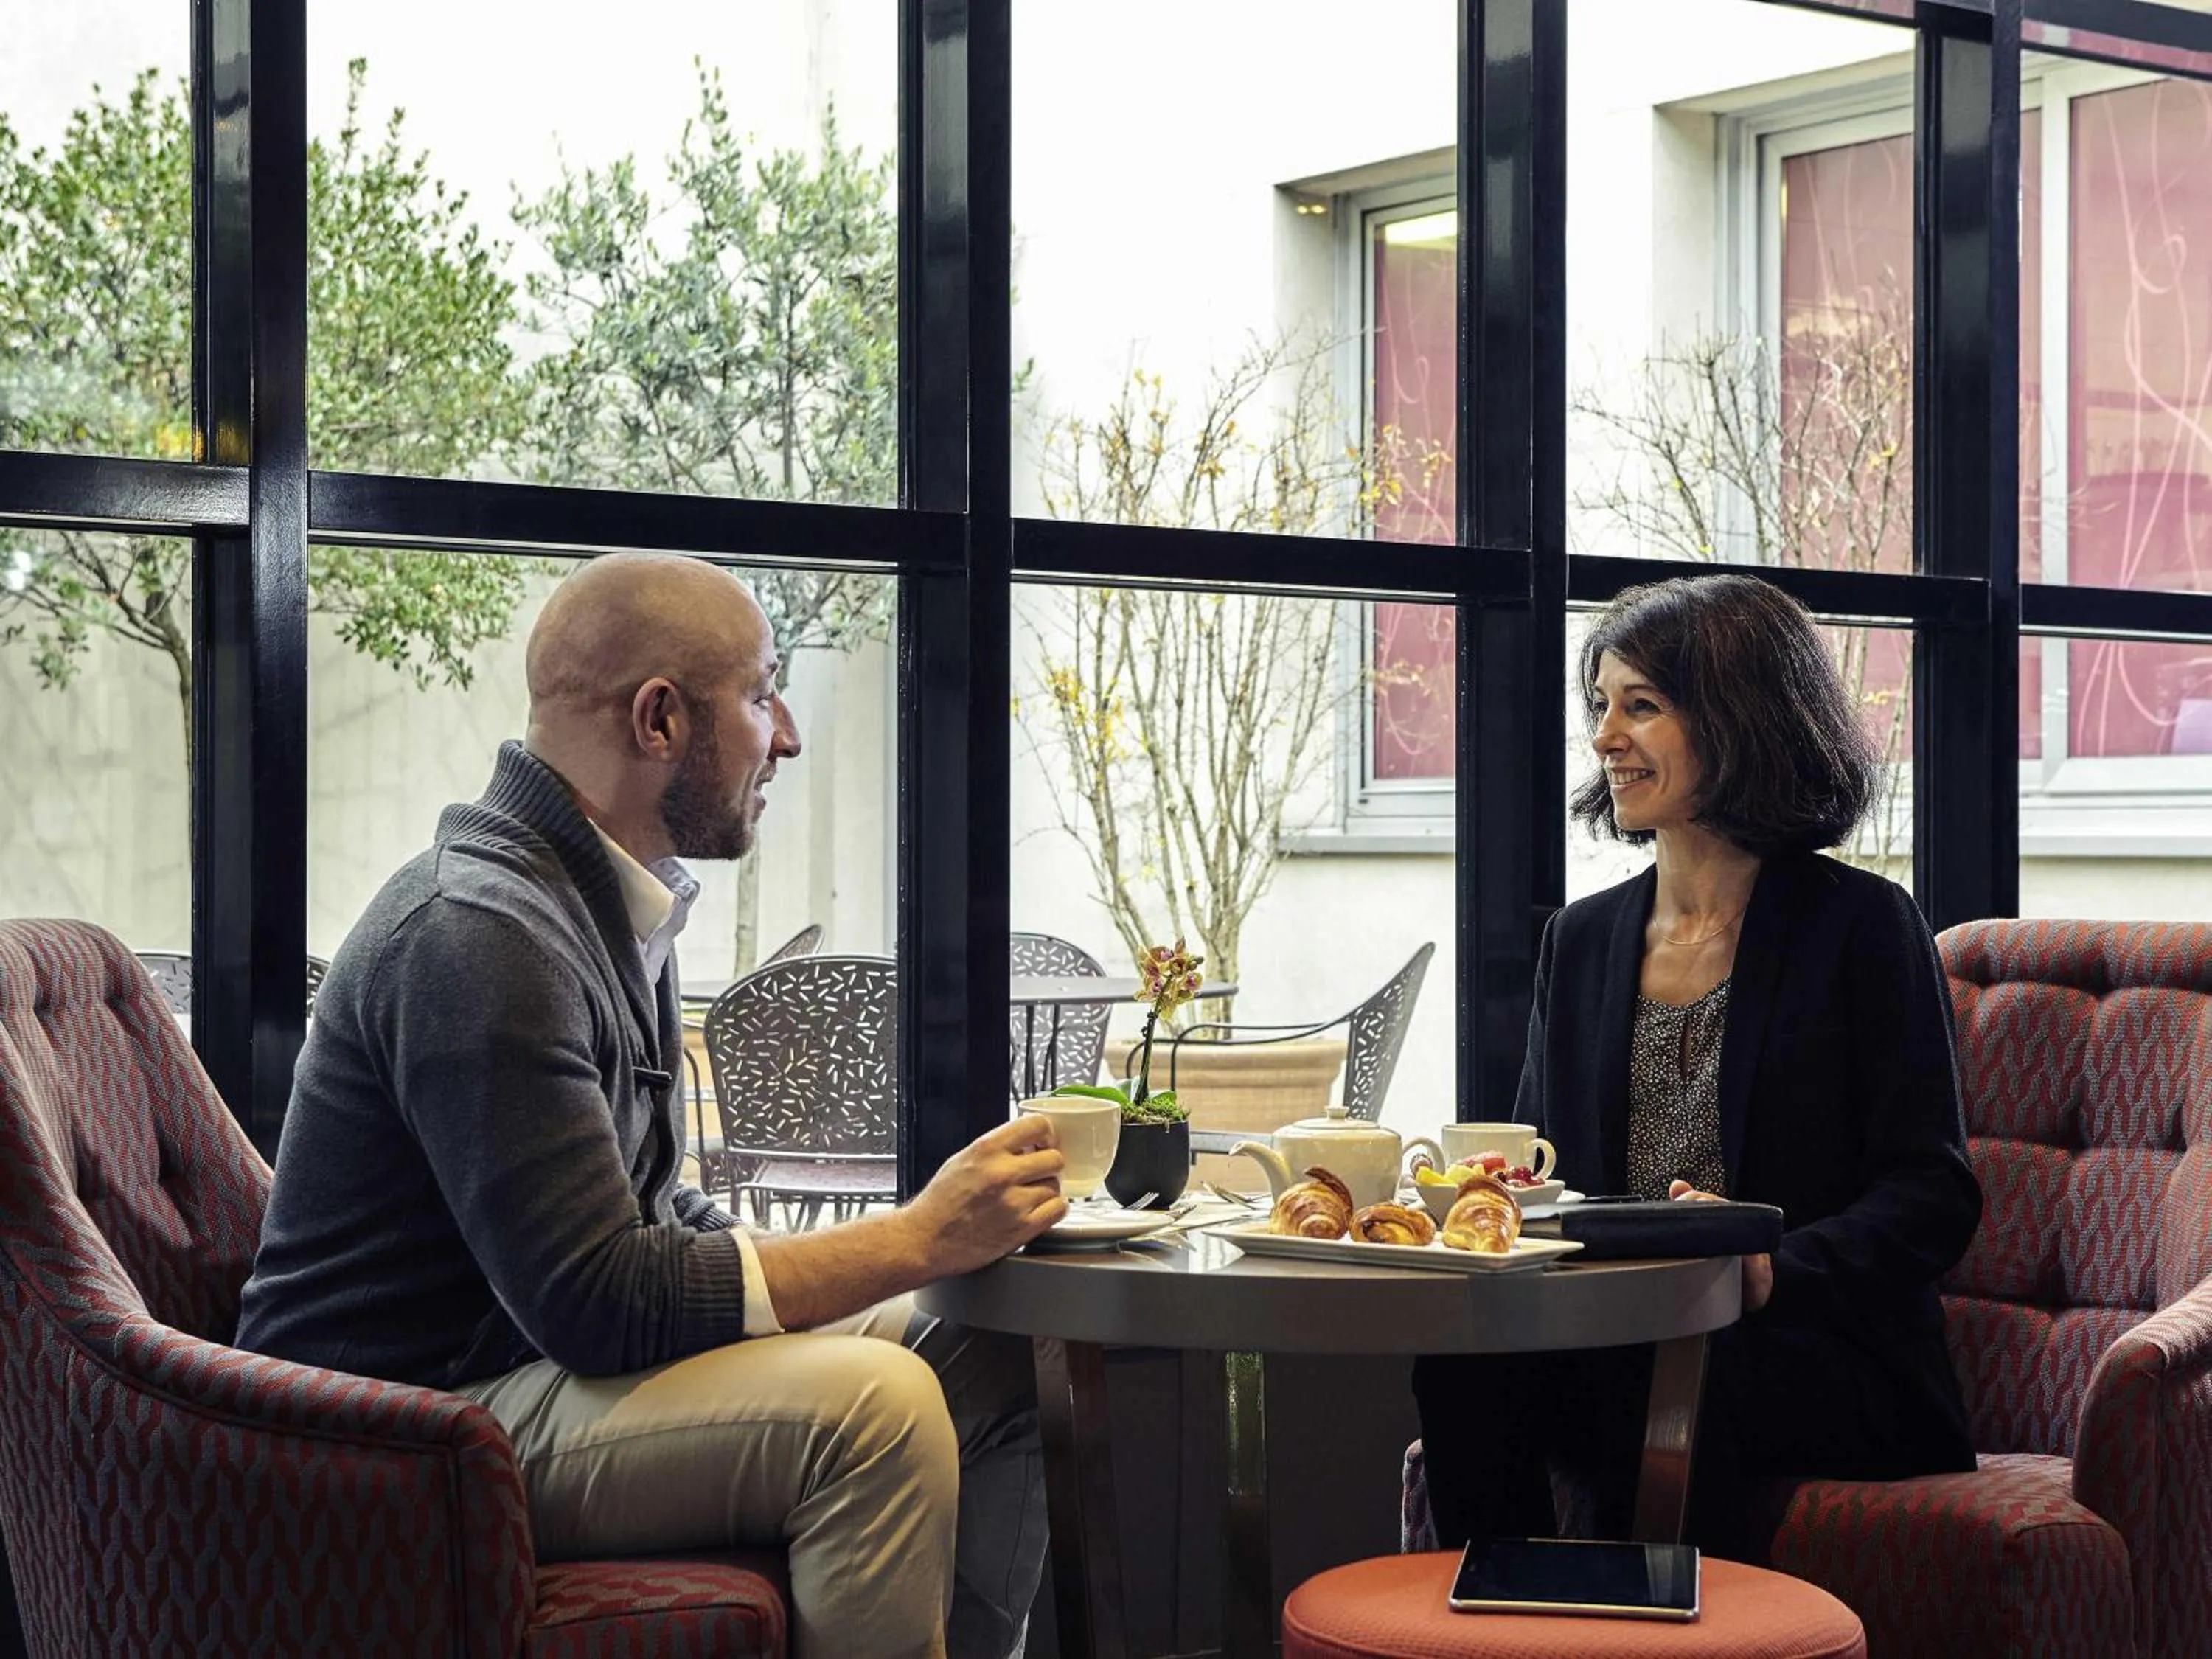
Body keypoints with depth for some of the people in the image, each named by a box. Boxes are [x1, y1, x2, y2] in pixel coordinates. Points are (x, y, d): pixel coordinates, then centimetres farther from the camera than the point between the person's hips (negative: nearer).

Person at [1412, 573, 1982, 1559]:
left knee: (1665, 1387, -35)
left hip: (1822, 1355, -4)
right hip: (1613, 1349, 4)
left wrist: (1773, 1270, -24)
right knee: (1469, 1356, -27)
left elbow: (1934, 1198, -6)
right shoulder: (1582, 940, 17)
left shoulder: (1862, 925, 0)